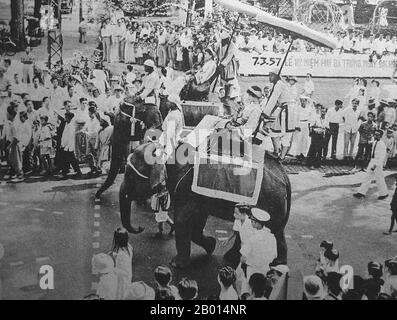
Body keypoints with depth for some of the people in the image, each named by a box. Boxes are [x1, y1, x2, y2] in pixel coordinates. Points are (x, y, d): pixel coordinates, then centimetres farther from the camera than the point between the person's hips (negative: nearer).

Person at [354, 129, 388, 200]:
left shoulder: (382, 145, -18)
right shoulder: (375, 142, 7)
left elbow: (382, 157, -20)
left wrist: (375, 165, -24)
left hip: (378, 163, -8)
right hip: (372, 161, 8)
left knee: (379, 179, 5)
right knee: (368, 177, 7)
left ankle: (384, 194, 24)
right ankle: (362, 193, 9)